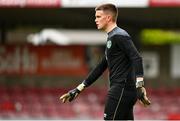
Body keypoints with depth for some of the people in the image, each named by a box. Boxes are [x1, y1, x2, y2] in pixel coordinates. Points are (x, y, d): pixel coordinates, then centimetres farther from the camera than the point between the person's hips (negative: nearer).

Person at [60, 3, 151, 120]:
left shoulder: (119, 36, -10)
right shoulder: (111, 38, 22)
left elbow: (136, 58, -22)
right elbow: (101, 67, 27)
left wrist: (139, 86, -32)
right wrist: (78, 89, 26)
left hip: (122, 88, -10)